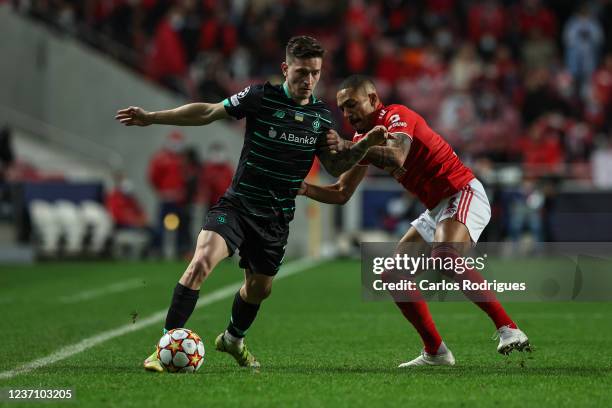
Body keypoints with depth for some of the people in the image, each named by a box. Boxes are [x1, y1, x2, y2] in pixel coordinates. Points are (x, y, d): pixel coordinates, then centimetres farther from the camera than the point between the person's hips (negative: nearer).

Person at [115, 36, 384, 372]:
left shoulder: (322, 116, 3)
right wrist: (152, 117, -12)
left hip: (276, 218, 4)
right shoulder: (261, 97, -10)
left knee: (260, 288, 16)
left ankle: (233, 339, 47)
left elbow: (335, 167, 10)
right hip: (237, 205, -4)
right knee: (201, 262, -26)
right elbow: (208, 112, -8)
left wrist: (366, 144, -5)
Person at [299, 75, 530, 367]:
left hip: (463, 195, -10)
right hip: (436, 209, 10)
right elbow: (342, 193, 16)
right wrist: (306, 189, -1)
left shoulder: (396, 116, -13)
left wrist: (349, 146, -39)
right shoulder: (364, 138, 15)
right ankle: (435, 352, 9)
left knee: (444, 256, -35)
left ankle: (508, 329, -35)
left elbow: (396, 157, -35)